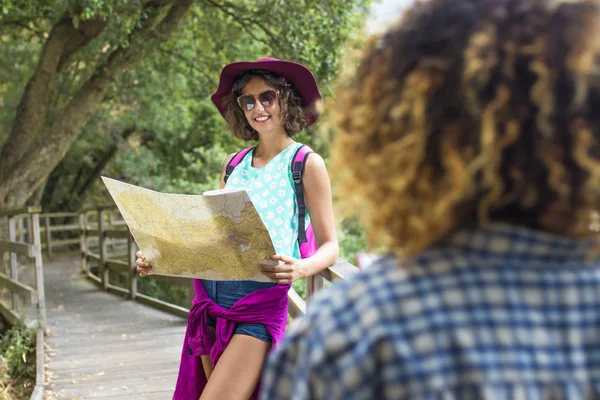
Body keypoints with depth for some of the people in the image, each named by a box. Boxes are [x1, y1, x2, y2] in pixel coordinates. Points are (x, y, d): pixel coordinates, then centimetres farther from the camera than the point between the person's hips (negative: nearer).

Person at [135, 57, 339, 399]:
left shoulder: (306, 163, 0)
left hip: (261, 301, -6)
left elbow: (330, 246, -2)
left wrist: (301, 268, -23)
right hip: (211, 296, 6)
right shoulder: (234, 165, 16)